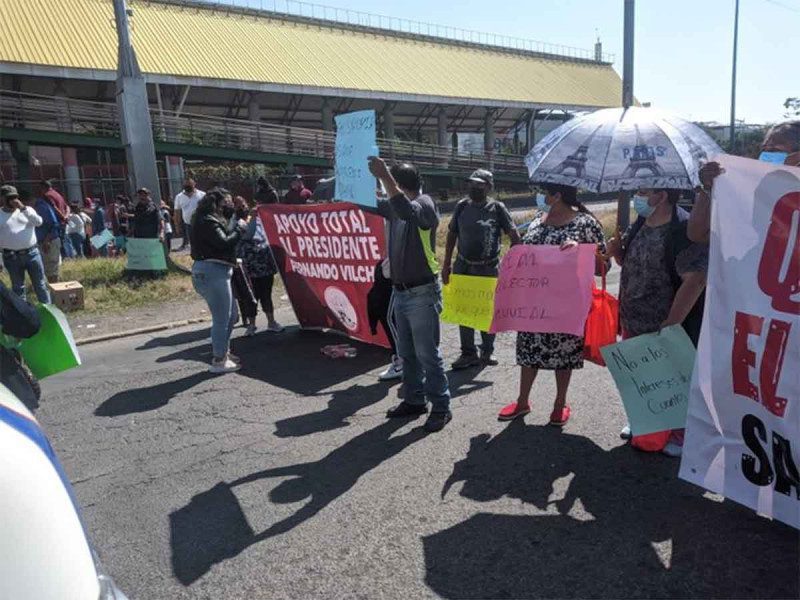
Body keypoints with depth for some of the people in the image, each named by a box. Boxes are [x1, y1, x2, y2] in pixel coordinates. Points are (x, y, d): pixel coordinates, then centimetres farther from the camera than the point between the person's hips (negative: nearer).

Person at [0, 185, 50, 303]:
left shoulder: (26, 210, 6)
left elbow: (38, 222, -12)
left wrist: (23, 208, -18)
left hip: (32, 253, 1)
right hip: (11, 257, -1)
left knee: (40, 283, 7)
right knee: (18, 287, 9)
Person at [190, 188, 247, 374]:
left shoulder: (207, 220, 20)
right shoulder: (208, 221, -13)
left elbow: (221, 241, 16)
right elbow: (224, 242, -21)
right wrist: (239, 229, -7)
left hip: (213, 271, 11)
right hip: (213, 271, -11)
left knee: (232, 315, 20)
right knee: (222, 318, -3)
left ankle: (223, 350, 32)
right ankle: (219, 361, 6)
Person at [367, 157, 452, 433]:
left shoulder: (424, 204, -14)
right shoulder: (396, 206, 9)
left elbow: (408, 211, -35)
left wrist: (384, 175, -37)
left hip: (422, 293, -8)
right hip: (400, 291, 8)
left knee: (427, 353, -2)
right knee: (407, 352, 15)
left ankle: (441, 407, 9)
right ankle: (415, 400, 28)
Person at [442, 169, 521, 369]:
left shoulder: (497, 208, -5)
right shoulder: (462, 206, 2)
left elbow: (515, 238, -4)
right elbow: (452, 235, 8)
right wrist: (446, 265, 5)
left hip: (489, 268, -2)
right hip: (463, 267, 2)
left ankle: (487, 351, 23)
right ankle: (468, 353, 11)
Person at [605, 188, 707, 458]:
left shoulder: (684, 230, -20)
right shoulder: (639, 225, 5)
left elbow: (695, 281, -27)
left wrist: (670, 325, -27)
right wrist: (617, 251, -4)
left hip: (670, 328, -7)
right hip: (633, 324, 7)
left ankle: (680, 433, 29)